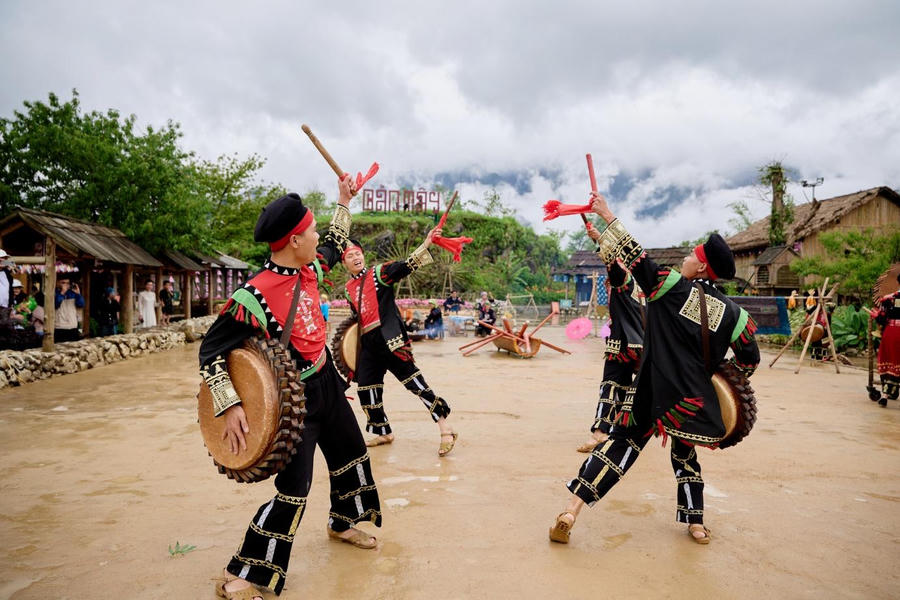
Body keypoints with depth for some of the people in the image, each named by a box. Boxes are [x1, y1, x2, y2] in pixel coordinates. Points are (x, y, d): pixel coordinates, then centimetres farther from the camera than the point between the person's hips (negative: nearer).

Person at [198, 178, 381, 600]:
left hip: (327, 382, 8)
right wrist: (229, 406, -28)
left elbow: (336, 246, 21)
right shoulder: (255, 296, -26)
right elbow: (211, 350, -20)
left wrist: (344, 200, 21)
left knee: (351, 453, 21)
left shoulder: (309, 269, -2)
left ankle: (343, 524, 47)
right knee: (293, 489, -8)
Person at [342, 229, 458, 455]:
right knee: (366, 388, 10)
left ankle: (445, 428, -7)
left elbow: (407, 266, -16)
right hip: (368, 343, 7)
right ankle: (384, 433, 28)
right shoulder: (348, 288, 16)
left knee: (413, 381, -12)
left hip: (389, 339, -7)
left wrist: (426, 243, -30)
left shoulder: (379, 272, -1)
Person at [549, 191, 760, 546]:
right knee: (685, 453, 26)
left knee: (622, 444, 3)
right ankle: (696, 524, 34)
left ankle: (571, 512, -1)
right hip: (695, 399, 3)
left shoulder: (672, 286, -8)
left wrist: (607, 216, 2)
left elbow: (635, 258, -7)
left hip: (653, 391, -3)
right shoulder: (730, 311, 2)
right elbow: (749, 359, 7)